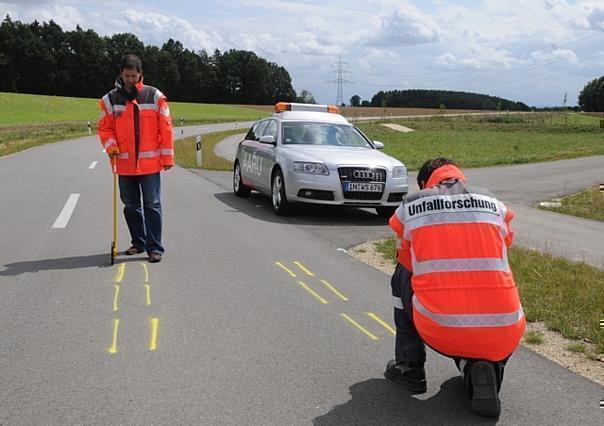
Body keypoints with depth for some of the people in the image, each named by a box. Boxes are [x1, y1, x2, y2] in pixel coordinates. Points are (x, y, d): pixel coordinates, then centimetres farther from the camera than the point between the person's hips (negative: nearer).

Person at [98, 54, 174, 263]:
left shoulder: (155, 96, -1)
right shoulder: (110, 99, 5)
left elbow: (166, 128, 0)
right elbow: (104, 127, 9)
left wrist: (167, 157, -2)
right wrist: (111, 145, -10)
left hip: (150, 163, -3)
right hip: (124, 164, 3)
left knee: (152, 205, -2)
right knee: (131, 206, 12)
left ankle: (154, 247, 3)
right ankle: (138, 243, 26)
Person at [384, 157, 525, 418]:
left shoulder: (409, 207, 11)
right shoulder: (493, 204, 14)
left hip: (440, 334, -2)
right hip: (502, 337, 2)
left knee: (402, 275, 27)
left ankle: (409, 366, 25)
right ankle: (480, 367, 5)